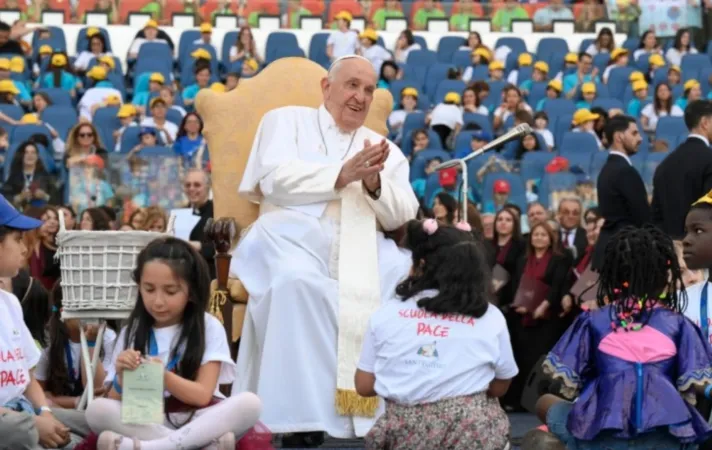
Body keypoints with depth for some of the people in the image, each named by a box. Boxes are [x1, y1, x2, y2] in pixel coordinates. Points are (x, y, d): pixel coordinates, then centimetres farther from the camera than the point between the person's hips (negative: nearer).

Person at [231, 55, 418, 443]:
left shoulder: (386, 149, 25)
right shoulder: (287, 120, 16)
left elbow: (402, 218, 12)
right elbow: (275, 179, -3)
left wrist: (374, 184, -8)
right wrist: (344, 174, -11)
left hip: (362, 247, 3)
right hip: (294, 237, -3)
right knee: (297, 282, -38)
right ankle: (296, 414, -34)